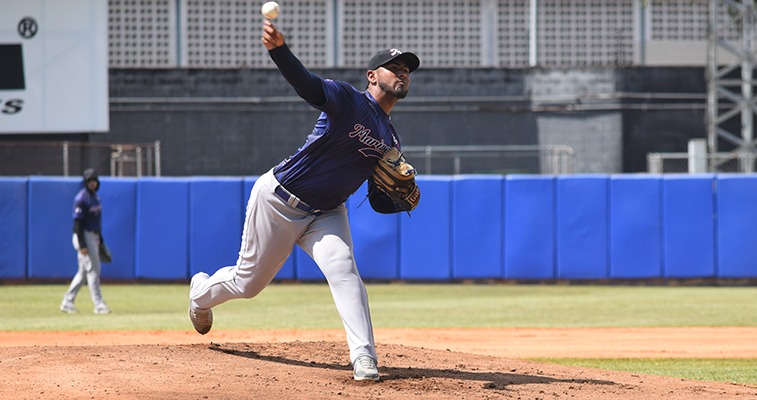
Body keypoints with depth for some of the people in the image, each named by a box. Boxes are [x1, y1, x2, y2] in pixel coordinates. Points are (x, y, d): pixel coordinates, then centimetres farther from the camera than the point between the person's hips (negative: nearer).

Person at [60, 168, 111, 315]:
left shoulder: (95, 196, 14)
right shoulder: (82, 198, -15)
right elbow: (77, 222, -18)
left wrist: (100, 240, 21)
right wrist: (82, 245, -23)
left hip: (93, 236, 9)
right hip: (85, 236, -9)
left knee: (83, 272, 12)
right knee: (93, 270, -8)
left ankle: (67, 302, 18)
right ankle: (99, 305, -5)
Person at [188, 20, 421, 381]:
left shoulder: (390, 141, 6)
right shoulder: (347, 100, -17)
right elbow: (306, 83, -35)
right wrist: (278, 49, -56)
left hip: (326, 213, 5)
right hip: (278, 202, -5)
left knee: (343, 268, -23)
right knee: (249, 281, 9)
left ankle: (364, 358, -28)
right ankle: (202, 291, 44)